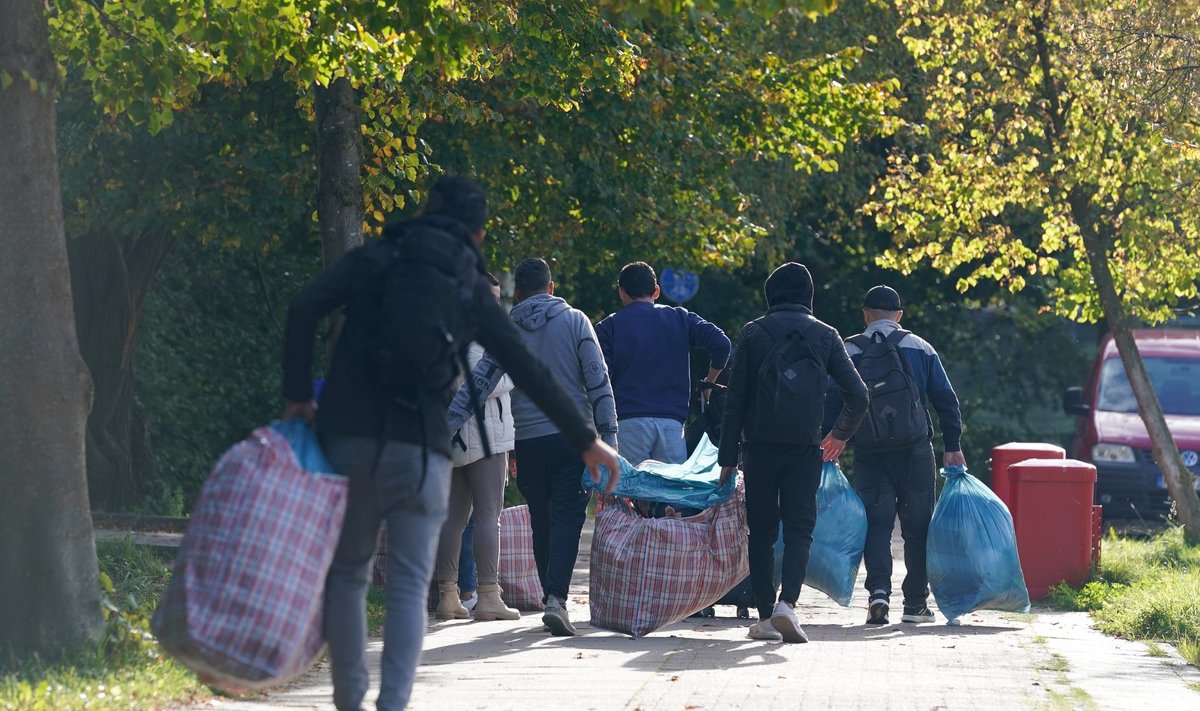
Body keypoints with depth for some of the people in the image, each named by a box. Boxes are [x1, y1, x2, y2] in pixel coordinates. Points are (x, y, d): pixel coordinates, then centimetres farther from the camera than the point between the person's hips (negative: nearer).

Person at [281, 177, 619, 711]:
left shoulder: (374, 260, 8)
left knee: (346, 573, 11)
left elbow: (304, 308, -5)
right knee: (409, 585, 2)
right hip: (421, 447, 0)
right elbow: (529, 372, 9)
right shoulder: (472, 289, 9)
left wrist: (298, 395, 0)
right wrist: (585, 440, 15)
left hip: (349, 433, 0)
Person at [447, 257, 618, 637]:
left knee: (541, 520, 14)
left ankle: (551, 596, 17)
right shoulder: (574, 321, 1)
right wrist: (609, 437, -2)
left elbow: (478, 382, 3)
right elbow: (598, 382, -4)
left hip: (529, 439, 2)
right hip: (573, 435, -2)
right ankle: (556, 597, -24)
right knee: (567, 517, -7)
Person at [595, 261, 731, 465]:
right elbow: (721, 343, -1)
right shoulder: (680, 318, 11)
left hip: (629, 423, -2)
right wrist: (709, 381, 13)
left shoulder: (609, 327, 6)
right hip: (672, 421, 2)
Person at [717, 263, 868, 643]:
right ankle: (787, 602, -20)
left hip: (760, 445, 0)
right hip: (805, 448, 0)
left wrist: (728, 456, 4)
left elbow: (735, 399, 2)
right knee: (799, 527, 1)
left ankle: (765, 616, 5)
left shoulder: (754, 333, 4)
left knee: (761, 531, 7)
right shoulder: (825, 336, 5)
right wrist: (840, 435, 21)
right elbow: (857, 395, 3)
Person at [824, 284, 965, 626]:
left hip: (869, 453, 0)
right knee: (917, 527, 8)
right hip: (915, 452, 0)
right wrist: (952, 446, 8)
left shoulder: (848, 351, 4)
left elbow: (832, 402, 1)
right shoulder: (921, 349, 6)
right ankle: (916, 603, 10)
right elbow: (945, 400, 5)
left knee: (876, 524, 2)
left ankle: (879, 591, -19)